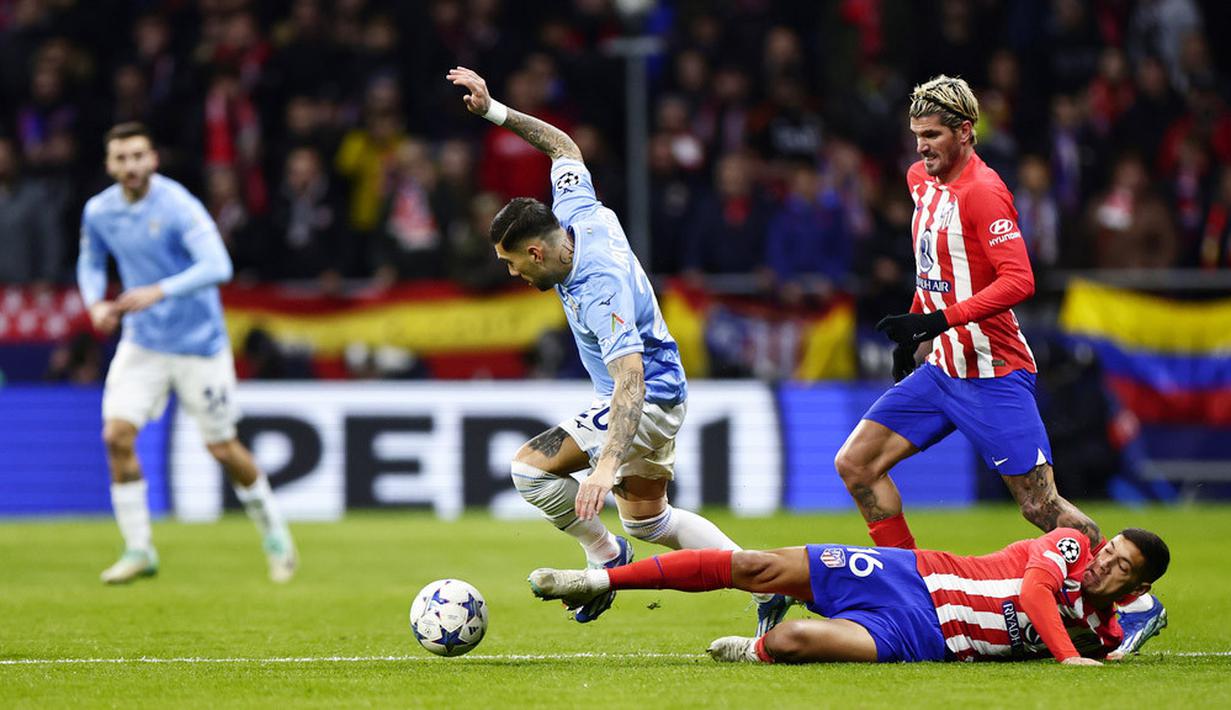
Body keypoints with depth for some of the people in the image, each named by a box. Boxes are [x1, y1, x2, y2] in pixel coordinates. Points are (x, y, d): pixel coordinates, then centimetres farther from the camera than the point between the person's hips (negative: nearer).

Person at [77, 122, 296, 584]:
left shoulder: (177, 206, -19)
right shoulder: (99, 212, -2)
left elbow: (217, 266, -28)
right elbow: (91, 262, 17)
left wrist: (158, 292, -38)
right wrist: (95, 304, -4)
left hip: (198, 342, -4)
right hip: (142, 343, 4)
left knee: (222, 448, 2)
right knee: (117, 435, -12)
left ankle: (275, 535, 24)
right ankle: (138, 550, -1)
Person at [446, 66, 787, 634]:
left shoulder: (599, 291, -33)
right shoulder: (578, 215, -9)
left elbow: (630, 379, -41)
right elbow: (564, 146, 10)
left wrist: (606, 465, -52)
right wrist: (494, 112, 5)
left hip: (647, 399, -10)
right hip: (660, 394, 10)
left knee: (531, 466, -19)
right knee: (647, 519, 20)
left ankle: (607, 557, 0)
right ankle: (768, 587, 19)